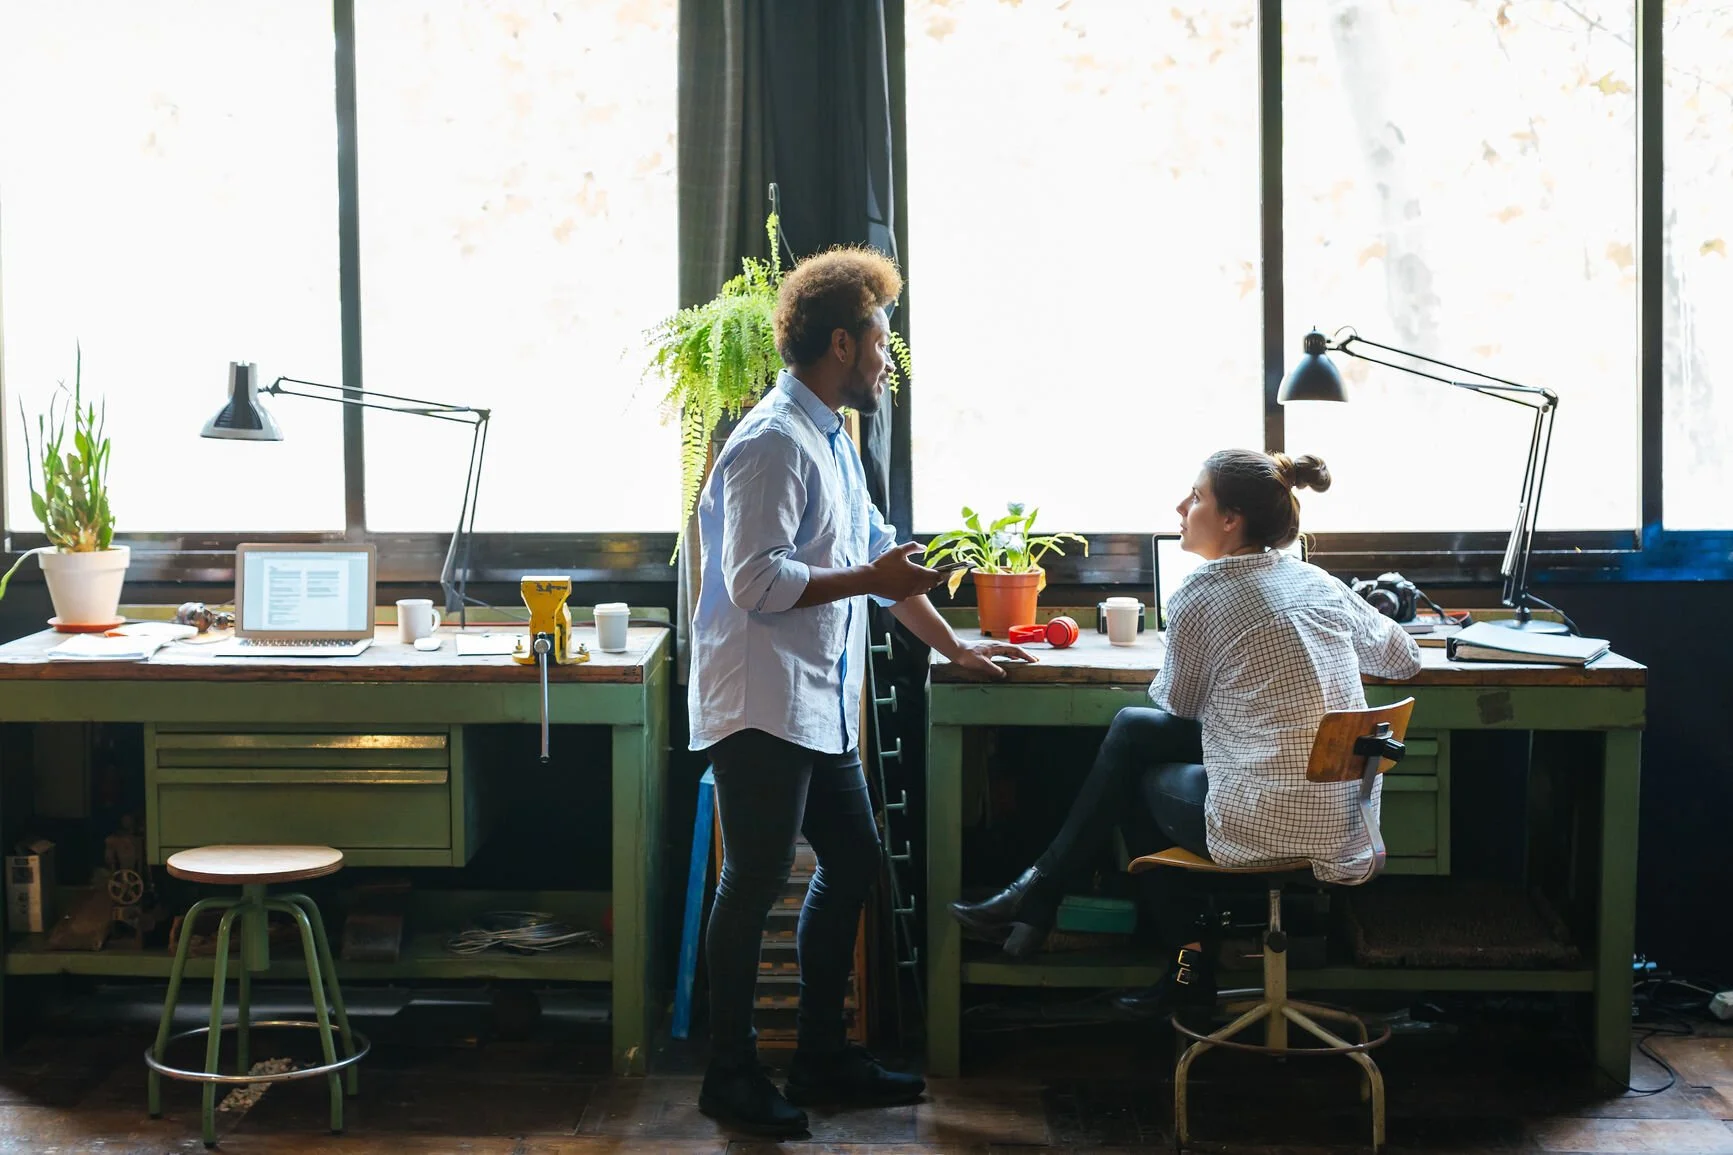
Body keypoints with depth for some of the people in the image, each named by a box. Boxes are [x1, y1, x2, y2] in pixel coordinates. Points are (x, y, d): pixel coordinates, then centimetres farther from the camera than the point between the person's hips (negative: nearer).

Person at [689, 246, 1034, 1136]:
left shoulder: (832, 442, 17)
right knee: (756, 884, -3)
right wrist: (869, 581, -17)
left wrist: (952, 647, 26)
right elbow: (755, 583, -22)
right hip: (763, 708, -10)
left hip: (822, 709, 10)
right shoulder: (774, 442, -15)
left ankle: (822, 1057, 25)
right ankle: (730, 1077, 9)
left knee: (851, 864, 14)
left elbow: (880, 556, 24)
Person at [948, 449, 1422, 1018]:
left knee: (1136, 779, 23)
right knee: (1133, 728, 18)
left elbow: (1179, 702, 4)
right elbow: (1403, 658, 21)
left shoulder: (1201, 593, -11)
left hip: (1263, 826, -7)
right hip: (1341, 818, 7)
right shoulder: (1319, 583, 8)